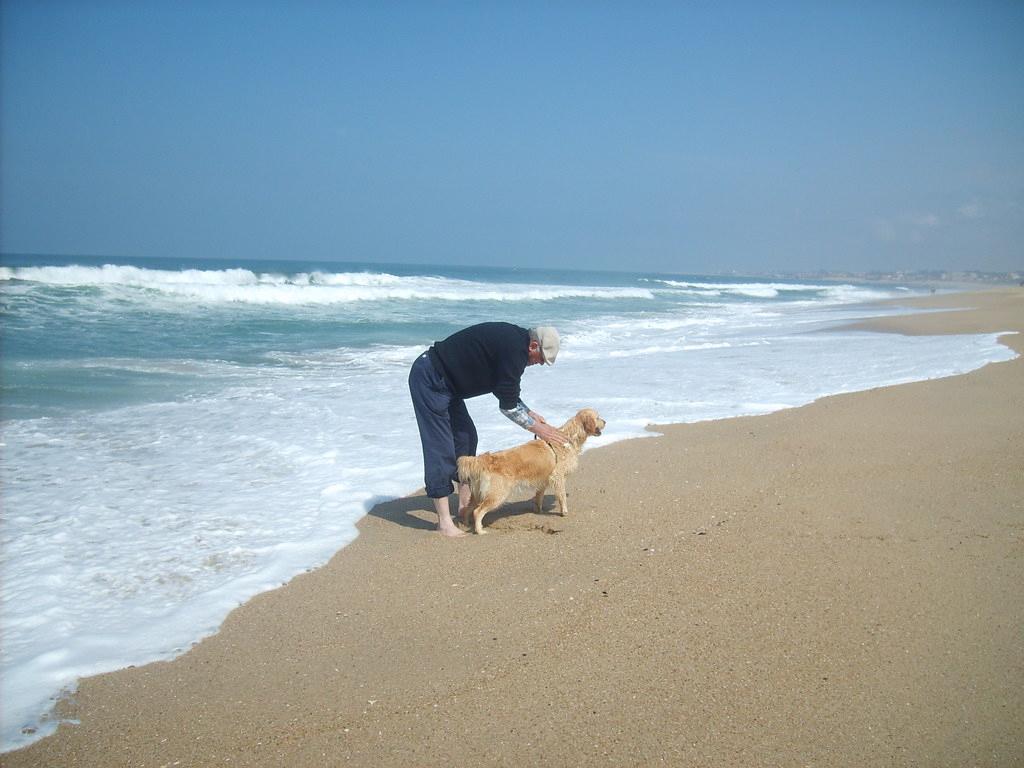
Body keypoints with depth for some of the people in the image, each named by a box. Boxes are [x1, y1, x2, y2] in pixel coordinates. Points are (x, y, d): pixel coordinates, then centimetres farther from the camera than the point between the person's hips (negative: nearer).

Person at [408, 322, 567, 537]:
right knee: (440, 446, -12)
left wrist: (531, 414, 16)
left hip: (443, 380, 11)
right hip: (429, 380, -11)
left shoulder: (513, 340, 10)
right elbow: (508, 405, -17)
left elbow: (507, 392, 22)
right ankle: (444, 521, -10)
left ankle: (465, 503, 23)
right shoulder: (514, 350, -21)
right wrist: (537, 428, -7)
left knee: (465, 435, 16)